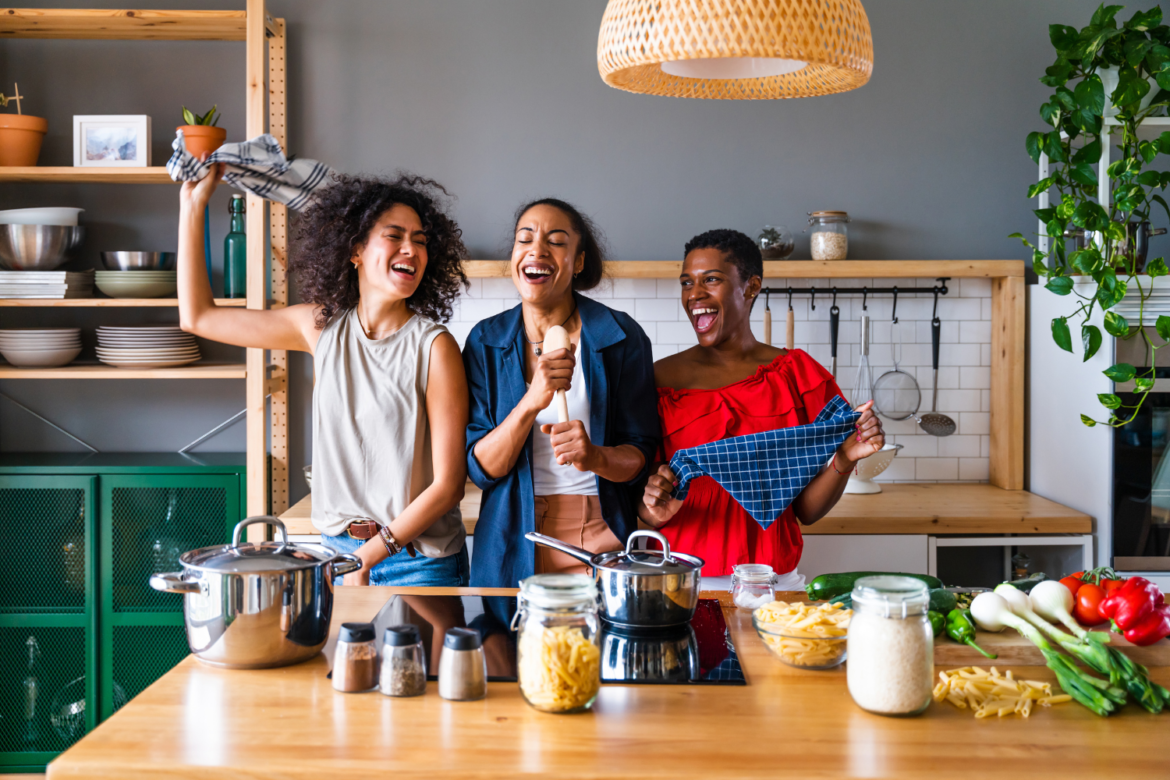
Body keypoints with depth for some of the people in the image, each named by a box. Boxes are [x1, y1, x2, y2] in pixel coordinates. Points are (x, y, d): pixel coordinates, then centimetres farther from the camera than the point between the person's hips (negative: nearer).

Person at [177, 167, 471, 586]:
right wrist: (192, 204, 7)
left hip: (419, 562, -3)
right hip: (337, 548, 4)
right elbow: (197, 316, 10)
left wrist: (368, 556, -15)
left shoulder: (434, 347, -12)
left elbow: (449, 484, -12)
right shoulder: (323, 327, 2)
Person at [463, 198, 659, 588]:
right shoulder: (486, 341, 1)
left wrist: (596, 457, -26)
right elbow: (481, 468, -6)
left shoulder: (621, 336, -4)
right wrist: (532, 402, -23)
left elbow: (640, 456, -4)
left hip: (600, 540, -1)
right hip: (512, 548, 1)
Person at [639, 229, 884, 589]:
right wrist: (654, 509, -16)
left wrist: (845, 460, -9)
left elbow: (806, 510, 7)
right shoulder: (661, 378, 3)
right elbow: (644, 508, 5)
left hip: (774, 580, 1)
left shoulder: (799, 375, 5)